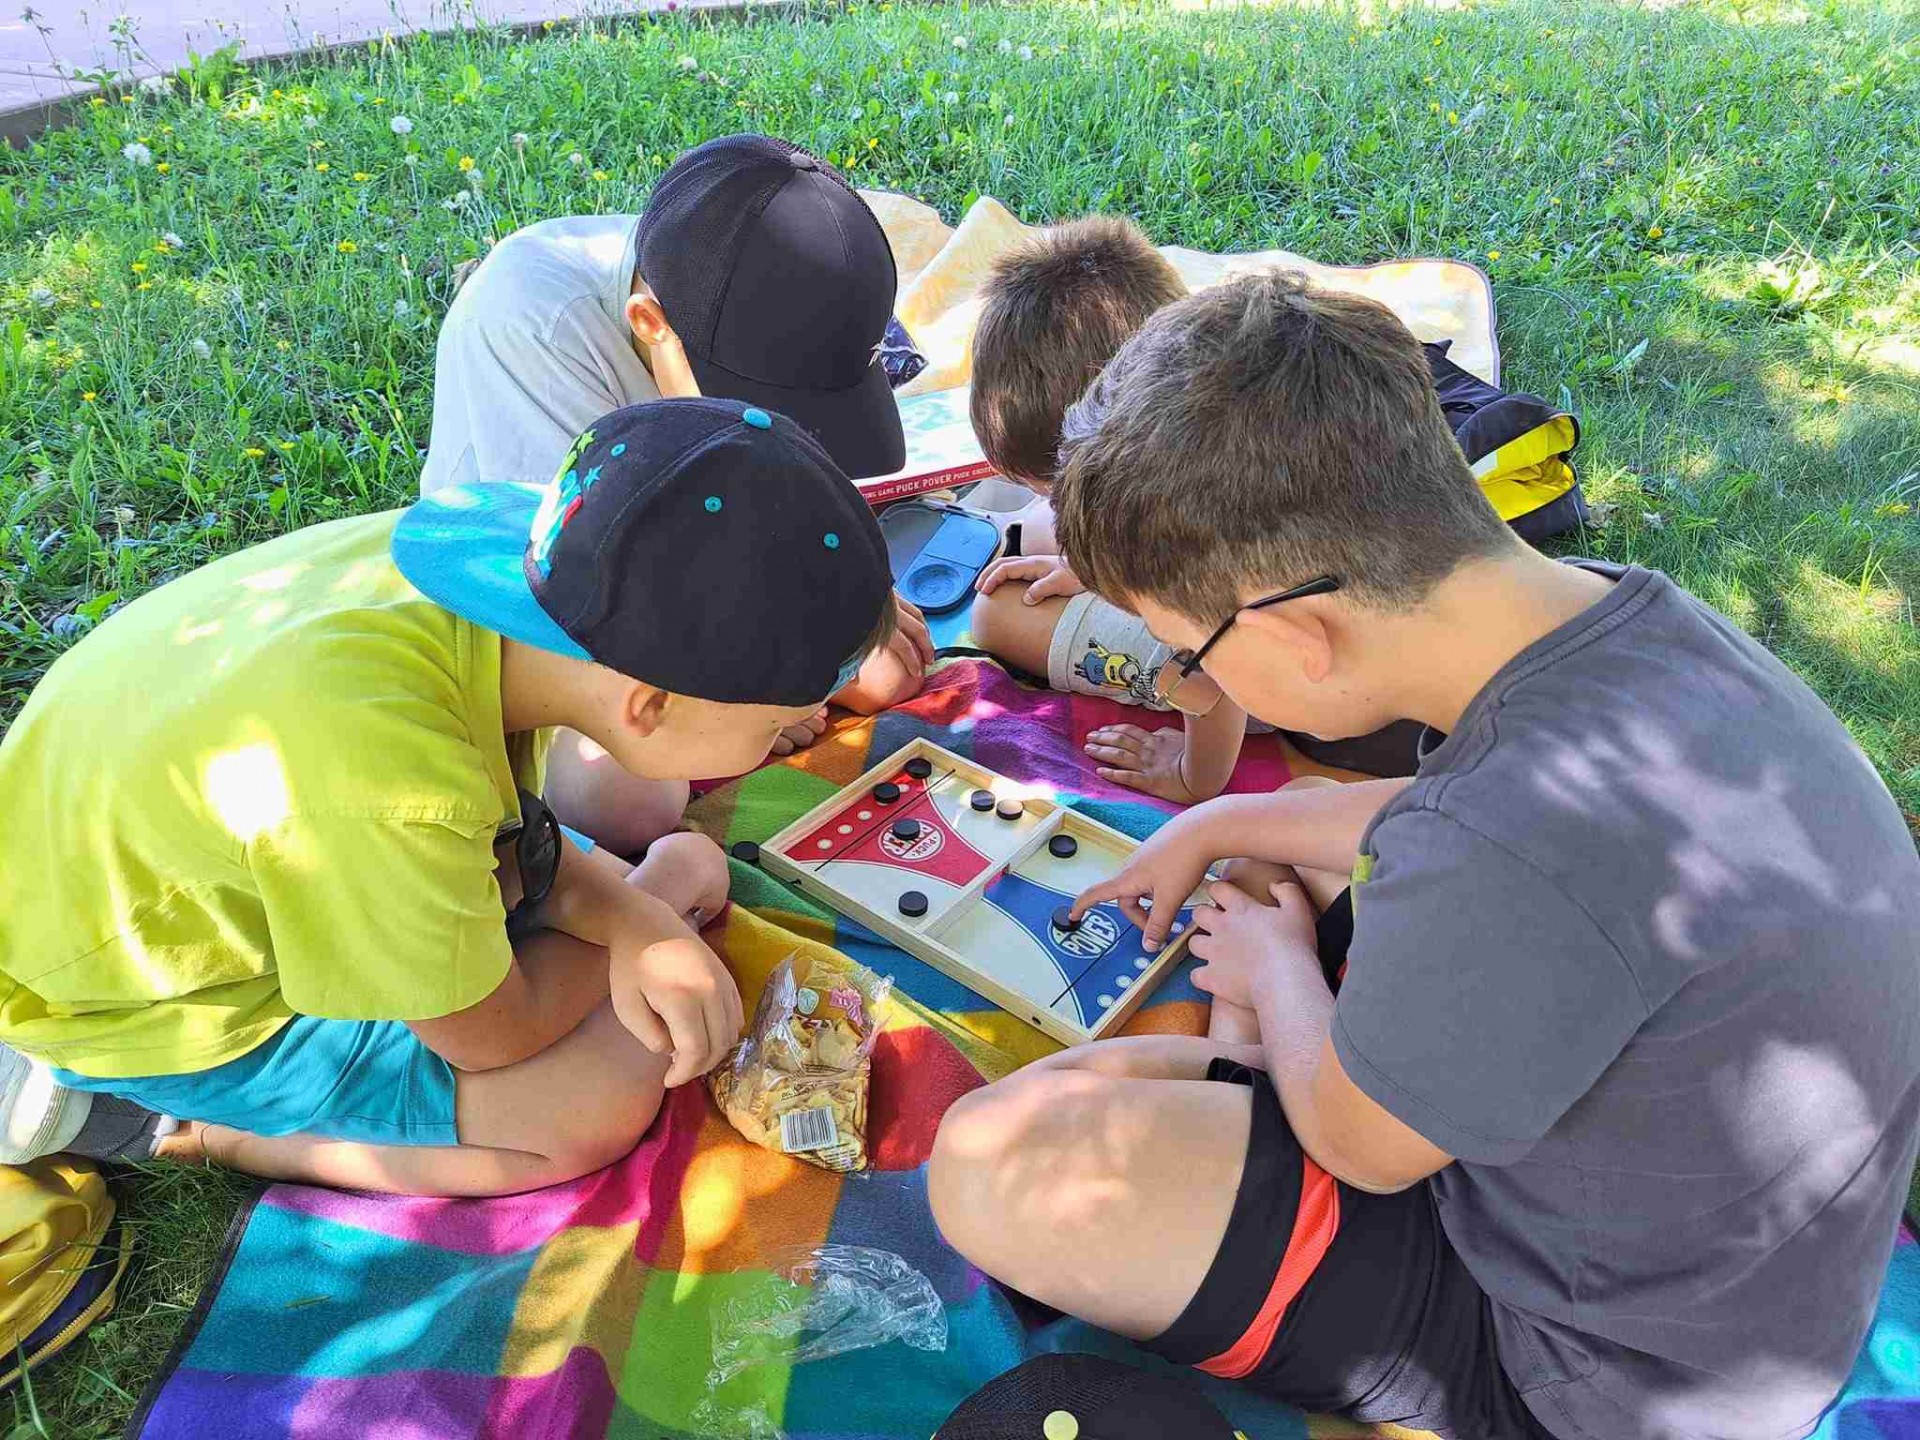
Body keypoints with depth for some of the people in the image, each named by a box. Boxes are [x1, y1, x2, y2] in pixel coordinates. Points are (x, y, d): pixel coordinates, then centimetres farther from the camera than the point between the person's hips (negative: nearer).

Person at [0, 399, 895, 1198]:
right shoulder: (390, 795, -44)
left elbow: (514, 836, -5)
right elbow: (493, 1037, -22)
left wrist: (638, 928, -21)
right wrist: (644, 910, -8)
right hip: (146, 1002, -6)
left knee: (693, 870, 5)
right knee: (596, 1104, -14)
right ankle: (229, 1133, 0)